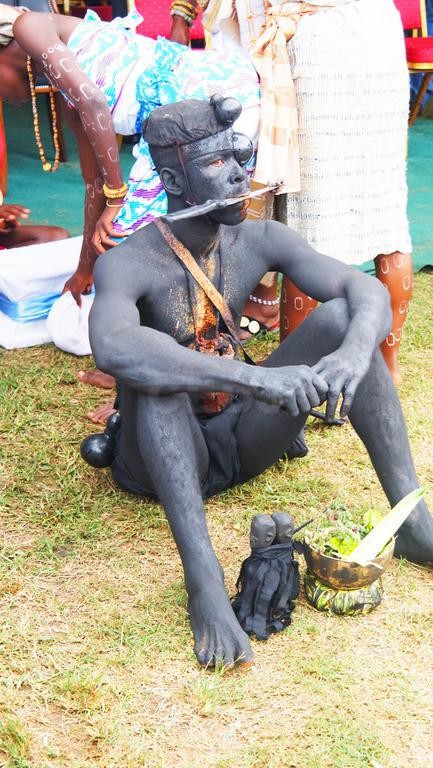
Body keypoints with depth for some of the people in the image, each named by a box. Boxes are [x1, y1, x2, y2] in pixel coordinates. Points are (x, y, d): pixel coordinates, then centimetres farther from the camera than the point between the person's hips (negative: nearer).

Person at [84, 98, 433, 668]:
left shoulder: (260, 241, -6)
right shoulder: (128, 264, -21)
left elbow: (368, 290, -14)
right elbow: (113, 347, -44)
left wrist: (354, 354, -37)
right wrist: (256, 377, -51)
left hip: (242, 439, 4)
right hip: (163, 459, -4)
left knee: (339, 315, -15)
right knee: (153, 369, -36)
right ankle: (204, 579, -41)